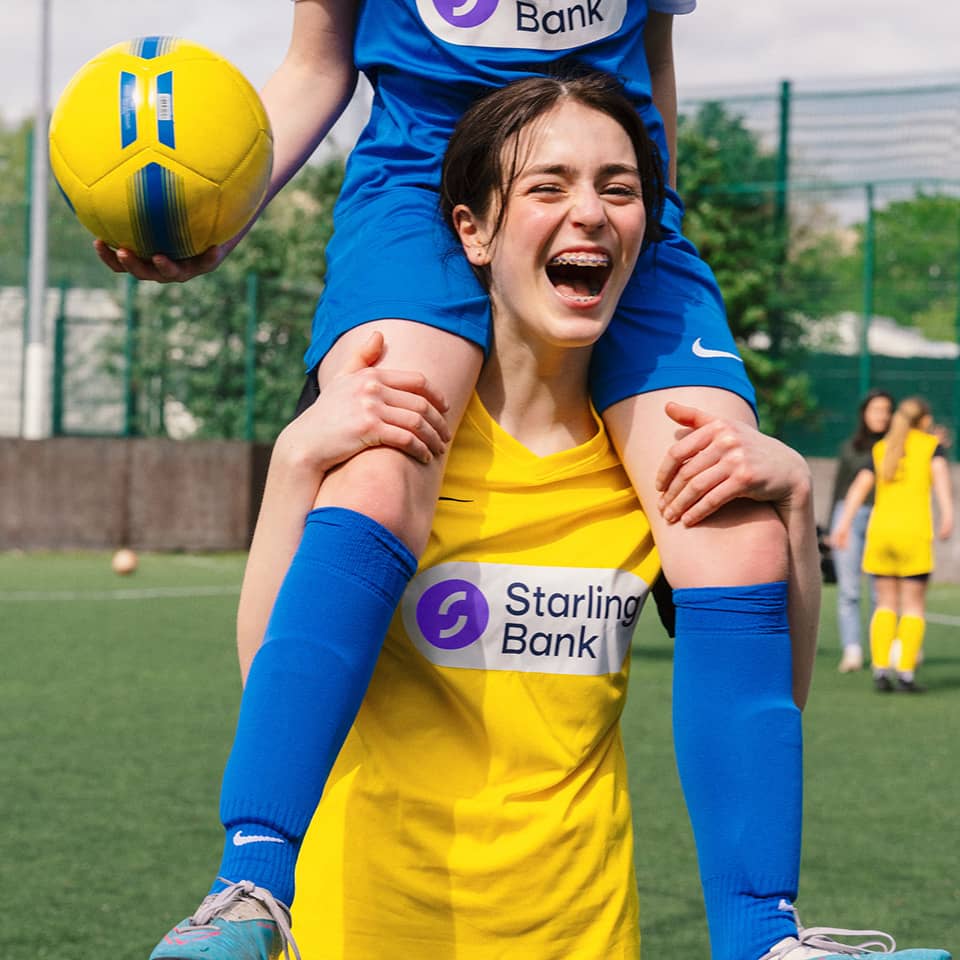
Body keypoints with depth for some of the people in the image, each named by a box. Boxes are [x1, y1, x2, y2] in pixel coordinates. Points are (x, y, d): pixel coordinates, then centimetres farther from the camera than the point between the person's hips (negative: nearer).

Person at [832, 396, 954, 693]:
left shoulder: (881, 449, 17)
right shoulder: (931, 445, 8)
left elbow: (860, 485, 5)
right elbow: (940, 473, -10)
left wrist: (845, 523, -3)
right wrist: (947, 513, -21)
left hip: (880, 529, 3)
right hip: (914, 531, -3)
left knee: (886, 604, 11)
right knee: (914, 606, 3)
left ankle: (880, 667, 0)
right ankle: (905, 671, -6)